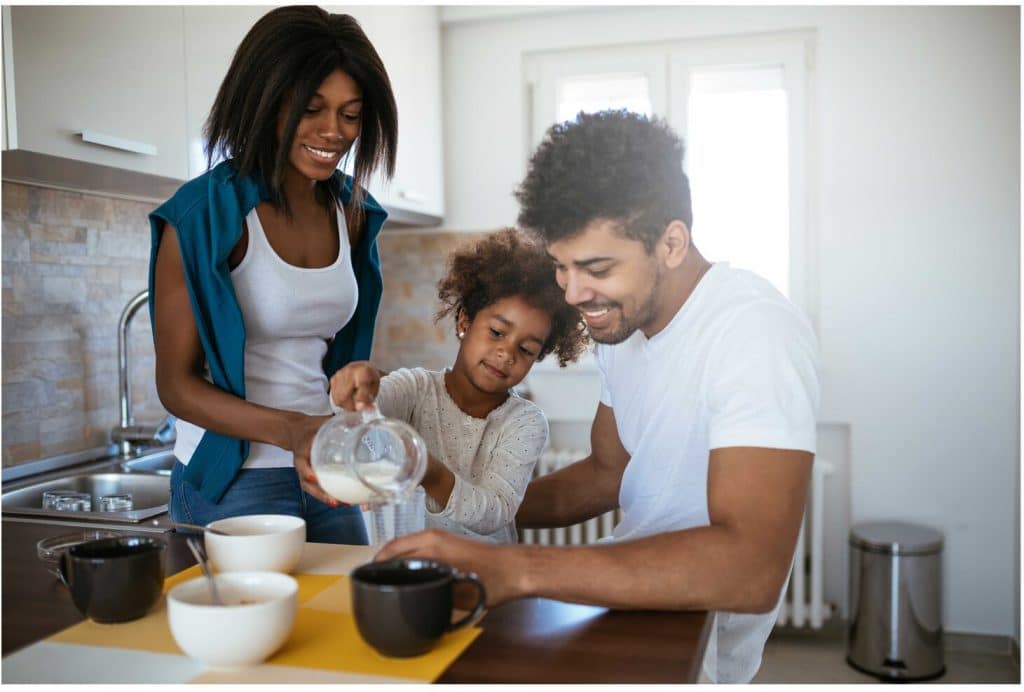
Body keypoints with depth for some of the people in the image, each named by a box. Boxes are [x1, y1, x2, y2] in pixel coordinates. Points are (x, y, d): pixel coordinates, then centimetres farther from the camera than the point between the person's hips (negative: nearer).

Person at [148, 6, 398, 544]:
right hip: (231, 483, -5)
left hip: (321, 476, 6)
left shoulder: (351, 212, 5)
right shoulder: (206, 213, -13)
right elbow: (176, 384, -13)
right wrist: (290, 430, -27)